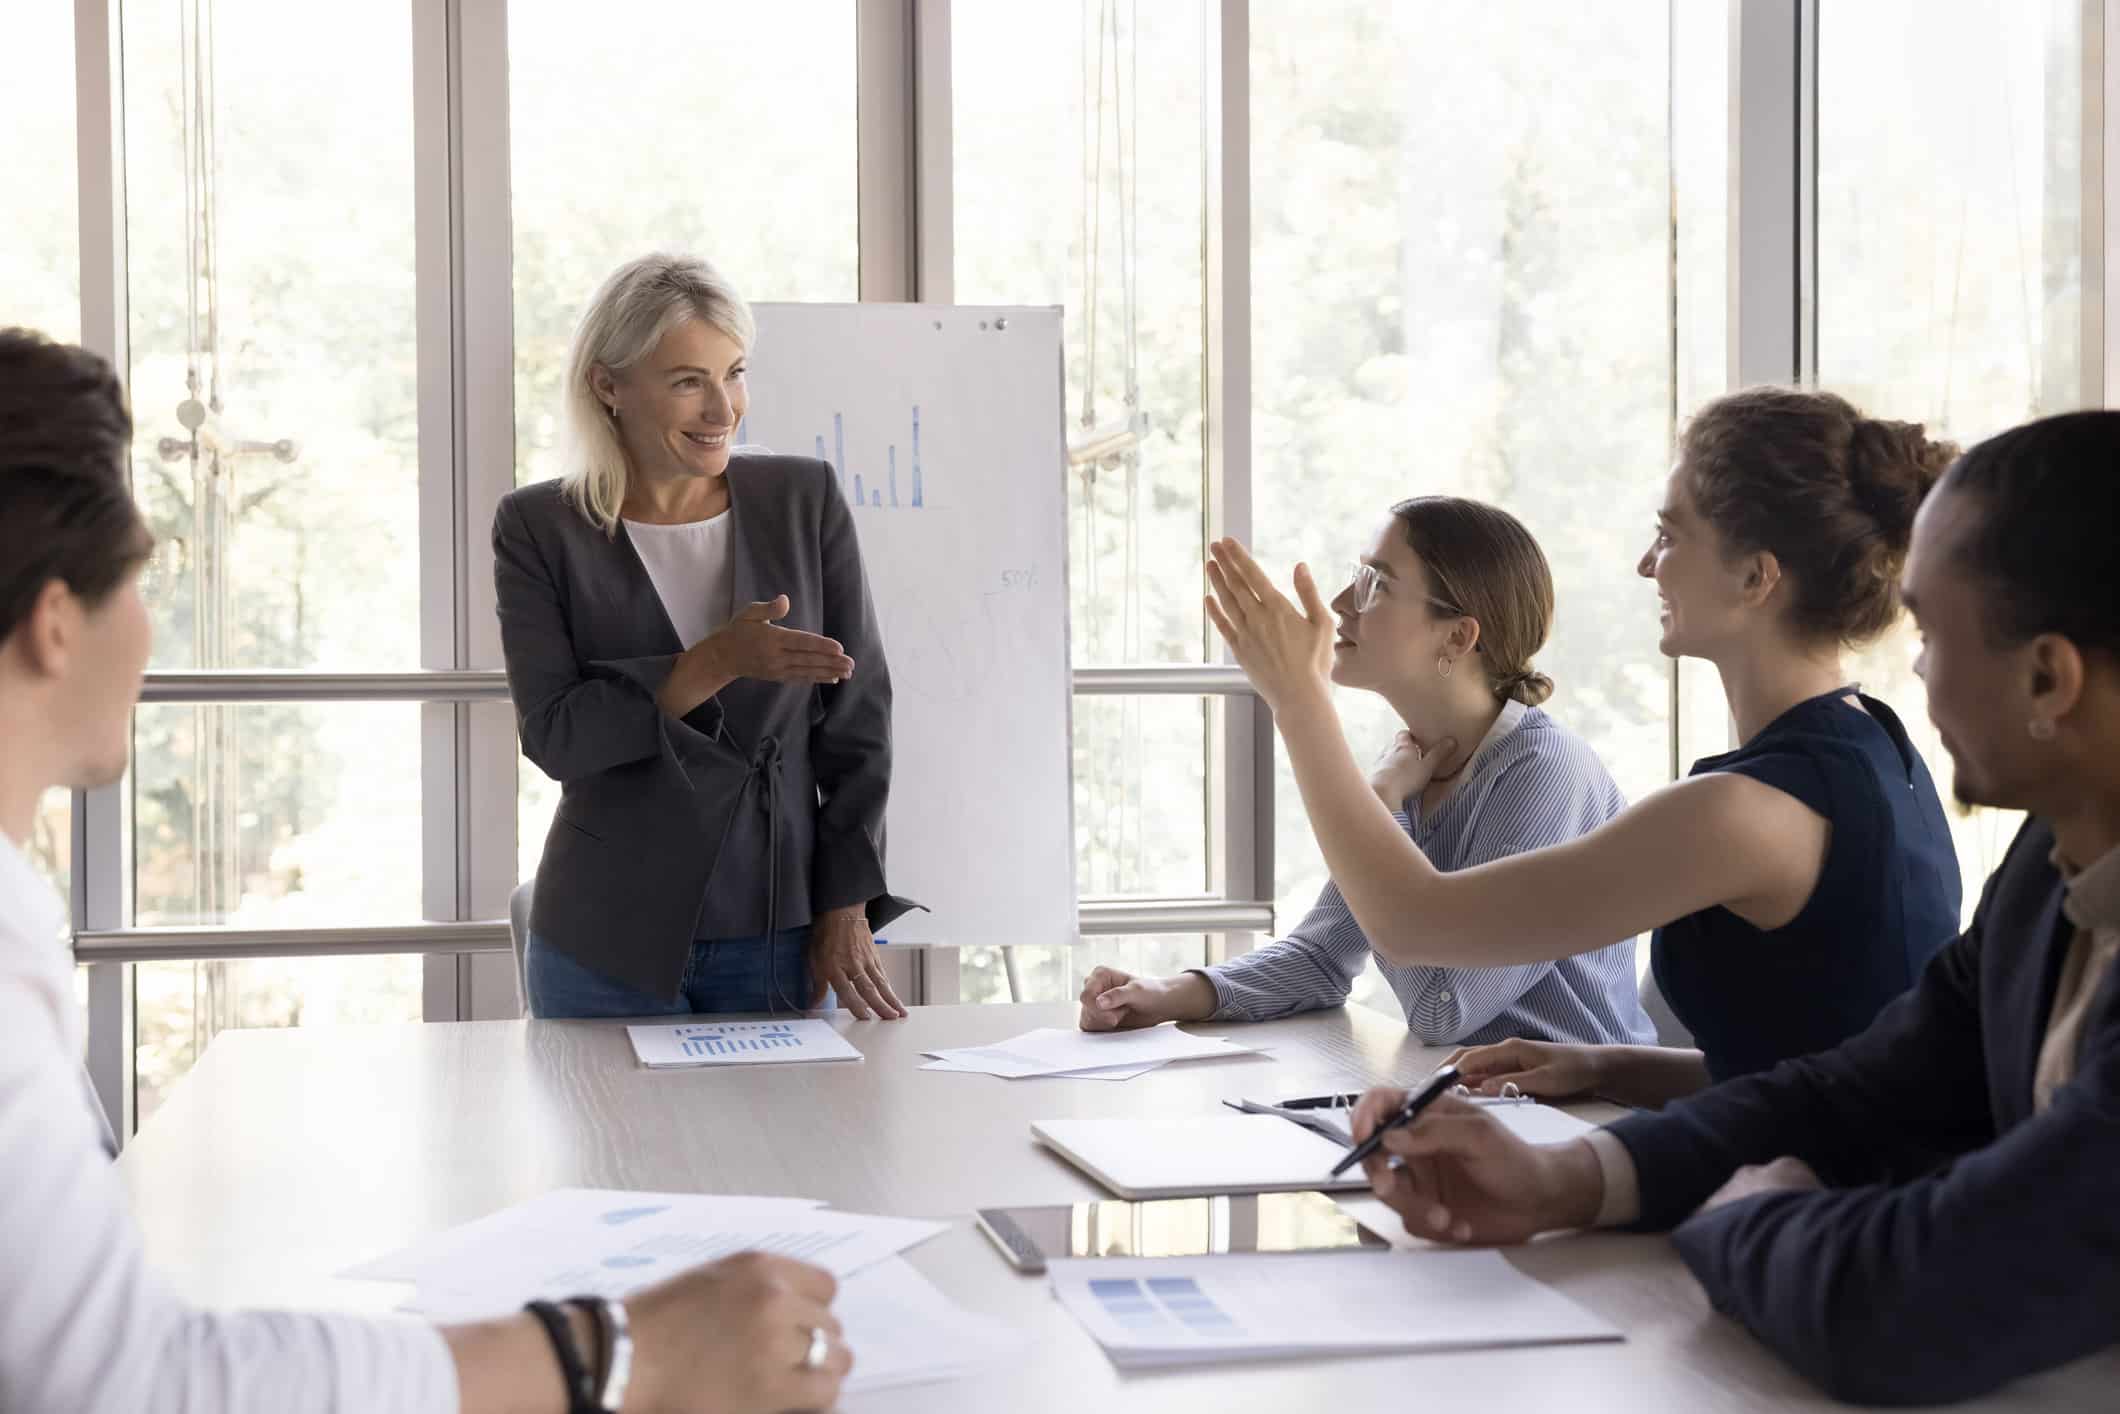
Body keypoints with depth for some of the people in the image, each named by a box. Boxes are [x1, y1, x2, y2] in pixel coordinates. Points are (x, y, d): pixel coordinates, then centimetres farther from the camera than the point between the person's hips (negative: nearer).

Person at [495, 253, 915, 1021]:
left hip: (779, 935, 1)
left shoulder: (806, 498, -1)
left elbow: (856, 718, 0)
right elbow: (554, 738, -11)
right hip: (607, 948, -1)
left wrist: (846, 909, -5)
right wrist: (716, 663, -22)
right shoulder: (537, 527, -3)